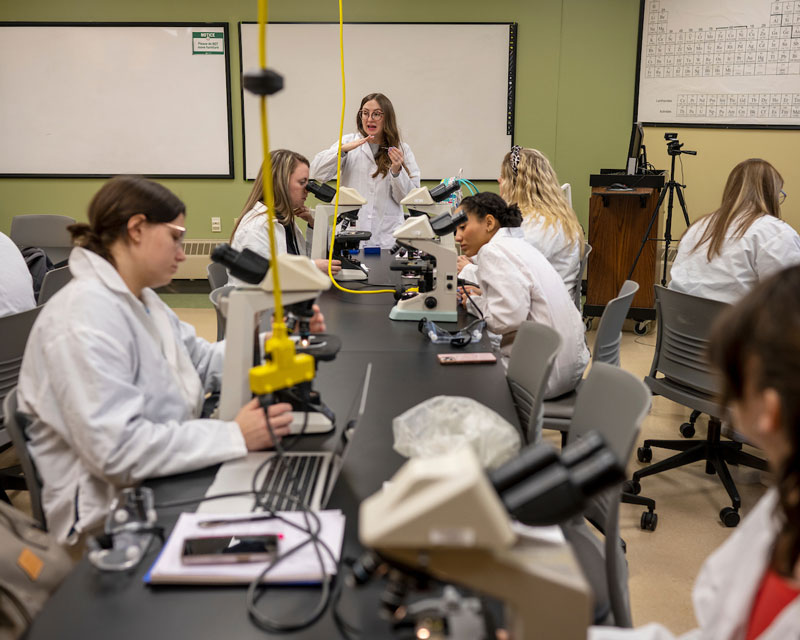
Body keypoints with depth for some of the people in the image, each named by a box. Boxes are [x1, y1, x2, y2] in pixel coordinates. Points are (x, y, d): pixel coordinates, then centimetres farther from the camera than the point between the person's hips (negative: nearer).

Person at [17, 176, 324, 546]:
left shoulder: (142, 300, 10)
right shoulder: (84, 316, -23)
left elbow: (206, 362, 16)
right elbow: (116, 448, -29)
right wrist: (235, 436, -29)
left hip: (159, 488, 9)